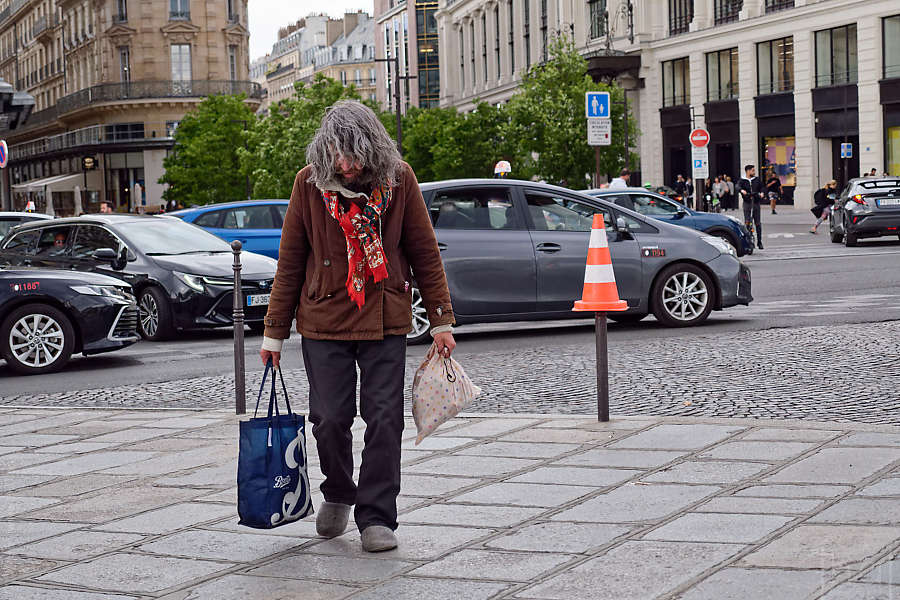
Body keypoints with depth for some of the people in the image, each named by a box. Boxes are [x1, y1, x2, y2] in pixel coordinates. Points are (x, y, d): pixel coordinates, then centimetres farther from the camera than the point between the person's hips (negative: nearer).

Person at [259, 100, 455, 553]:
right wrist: (274, 332, 3)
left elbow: (424, 253, 2)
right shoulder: (309, 182, -5)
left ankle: (376, 517, 8)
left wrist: (441, 320, 1)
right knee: (330, 418, 2)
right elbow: (290, 261, 2)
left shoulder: (398, 179, -5)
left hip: (385, 320, 0)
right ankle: (338, 494, 30)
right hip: (323, 320, 0)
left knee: (384, 418, -3)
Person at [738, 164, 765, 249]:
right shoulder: (742, 180, 1)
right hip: (747, 203, -2)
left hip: (756, 203, 2)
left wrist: (761, 193, -14)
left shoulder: (757, 179, 11)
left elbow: (761, 187, 7)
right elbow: (738, 186, -16)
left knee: (757, 223, 3)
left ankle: (759, 241, 11)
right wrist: (742, 190, -38)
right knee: (747, 222, -8)